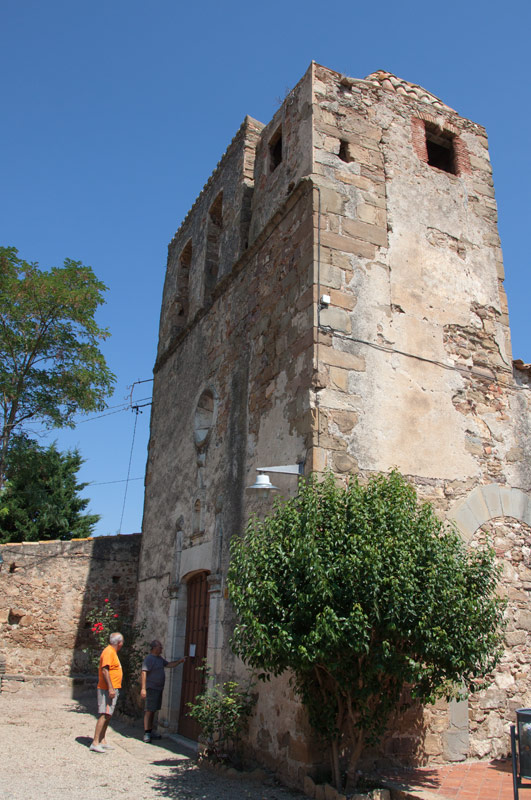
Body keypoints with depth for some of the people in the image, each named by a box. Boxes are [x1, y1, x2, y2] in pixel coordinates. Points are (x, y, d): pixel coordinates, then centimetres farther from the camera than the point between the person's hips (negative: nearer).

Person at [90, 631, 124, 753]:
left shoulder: (113, 652, 18)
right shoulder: (109, 652, -13)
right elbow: (105, 670, -22)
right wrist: (110, 688, -26)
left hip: (112, 689, 10)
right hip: (108, 689, -10)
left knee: (107, 716, 11)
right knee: (104, 715, -12)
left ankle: (102, 741, 16)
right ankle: (95, 743, -11)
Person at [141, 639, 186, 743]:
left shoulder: (160, 658, 16)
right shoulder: (149, 659, -13)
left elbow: (169, 664, 17)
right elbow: (144, 673, -18)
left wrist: (179, 661, 3)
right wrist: (143, 688, -24)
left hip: (159, 688, 9)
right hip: (151, 688, -9)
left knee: (153, 711, 13)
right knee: (149, 711, -7)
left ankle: (150, 732, 21)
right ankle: (146, 734, -5)